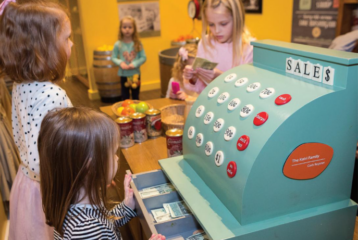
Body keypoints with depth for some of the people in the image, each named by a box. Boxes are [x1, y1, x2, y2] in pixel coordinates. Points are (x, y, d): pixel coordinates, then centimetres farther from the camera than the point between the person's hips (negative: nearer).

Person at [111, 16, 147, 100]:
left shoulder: (138, 44, -6)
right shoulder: (118, 44, -7)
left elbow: (143, 57, -5)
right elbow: (113, 58, 0)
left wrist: (135, 64, -20)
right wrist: (120, 63, -19)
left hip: (135, 74, 1)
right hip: (123, 75, 0)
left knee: (136, 96, 15)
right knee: (125, 96, 12)